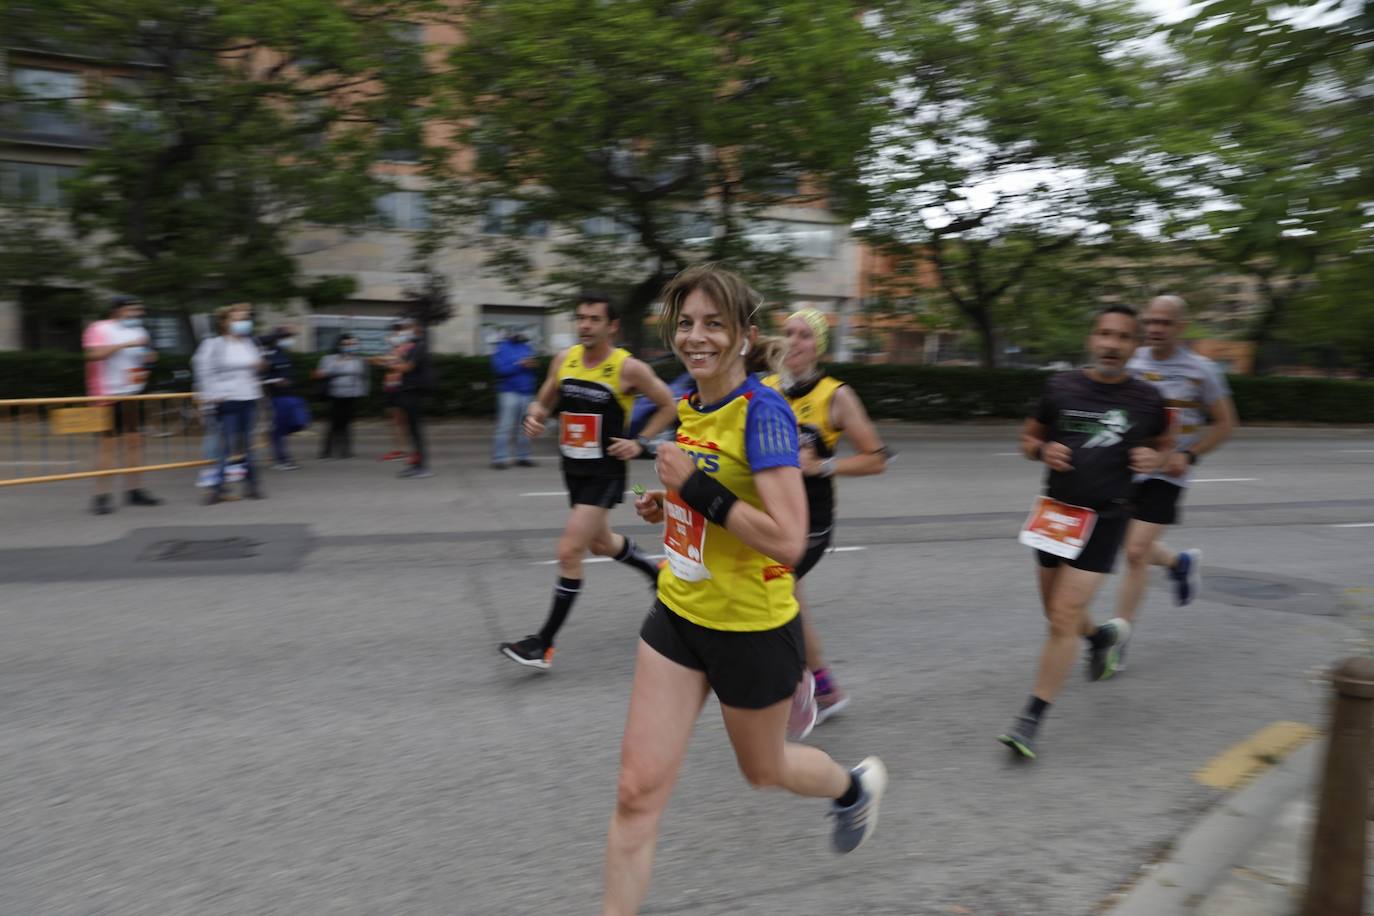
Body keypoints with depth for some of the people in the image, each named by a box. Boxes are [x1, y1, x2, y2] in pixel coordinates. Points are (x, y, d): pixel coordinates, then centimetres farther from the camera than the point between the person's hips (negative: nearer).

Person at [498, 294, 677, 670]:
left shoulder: (628, 368, -14)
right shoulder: (564, 359, 0)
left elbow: (668, 405, -3)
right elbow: (543, 401, 13)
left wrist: (640, 443, -11)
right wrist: (534, 417, -9)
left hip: (605, 472, -7)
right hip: (572, 468, 7)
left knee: (569, 551, -12)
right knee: (600, 543, 23)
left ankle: (544, 643, 1)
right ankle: (656, 574, 51)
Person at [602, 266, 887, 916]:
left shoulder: (763, 411, -21)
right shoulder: (689, 407, 2)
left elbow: (787, 541, -29)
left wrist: (694, 485, -26)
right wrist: (670, 504, 2)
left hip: (752, 629, -6)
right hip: (678, 616, 6)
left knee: (762, 769, 21)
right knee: (637, 789, 3)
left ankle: (857, 786, 53)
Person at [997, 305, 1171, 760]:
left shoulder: (1146, 399, -1)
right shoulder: (1061, 386, 0)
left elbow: (1162, 443, 17)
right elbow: (1028, 437, 11)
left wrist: (1153, 458, -6)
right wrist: (1043, 450, -11)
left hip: (1104, 518, -3)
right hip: (1056, 511, 3)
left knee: (1064, 619, -11)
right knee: (1057, 613, 17)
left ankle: (1031, 719, -2)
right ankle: (1102, 636, 52)